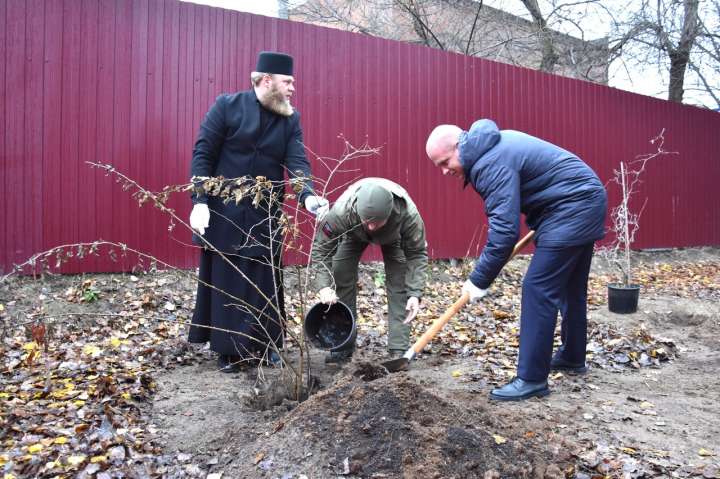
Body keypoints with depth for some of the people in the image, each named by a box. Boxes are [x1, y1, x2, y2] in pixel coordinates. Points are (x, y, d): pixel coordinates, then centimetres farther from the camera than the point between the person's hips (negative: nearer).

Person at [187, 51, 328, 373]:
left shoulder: (291, 119, 3)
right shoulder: (227, 106, -6)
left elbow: (297, 162, -8)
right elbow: (202, 154, -6)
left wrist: (307, 195, -28)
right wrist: (199, 201, -16)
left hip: (266, 215, 3)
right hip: (223, 212, -3)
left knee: (265, 282, 9)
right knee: (225, 281, 7)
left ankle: (265, 342, 25)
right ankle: (227, 349, 21)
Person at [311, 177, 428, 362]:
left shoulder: (408, 214, -42)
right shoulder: (341, 212, -44)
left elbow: (417, 254, -28)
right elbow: (321, 248, -31)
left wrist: (415, 293, -38)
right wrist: (323, 286, -43)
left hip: (393, 236, 0)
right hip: (354, 235, 1)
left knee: (399, 284, -14)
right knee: (342, 278, -9)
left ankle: (400, 349, -4)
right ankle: (343, 345, 5)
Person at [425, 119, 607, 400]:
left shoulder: (491, 164, -23)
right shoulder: (495, 145, 9)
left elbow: (504, 231, -28)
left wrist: (479, 280, -21)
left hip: (572, 207, -11)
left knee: (538, 289, -11)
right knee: (570, 287, 20)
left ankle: (532, 379, -6)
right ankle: (572, 357, 37)